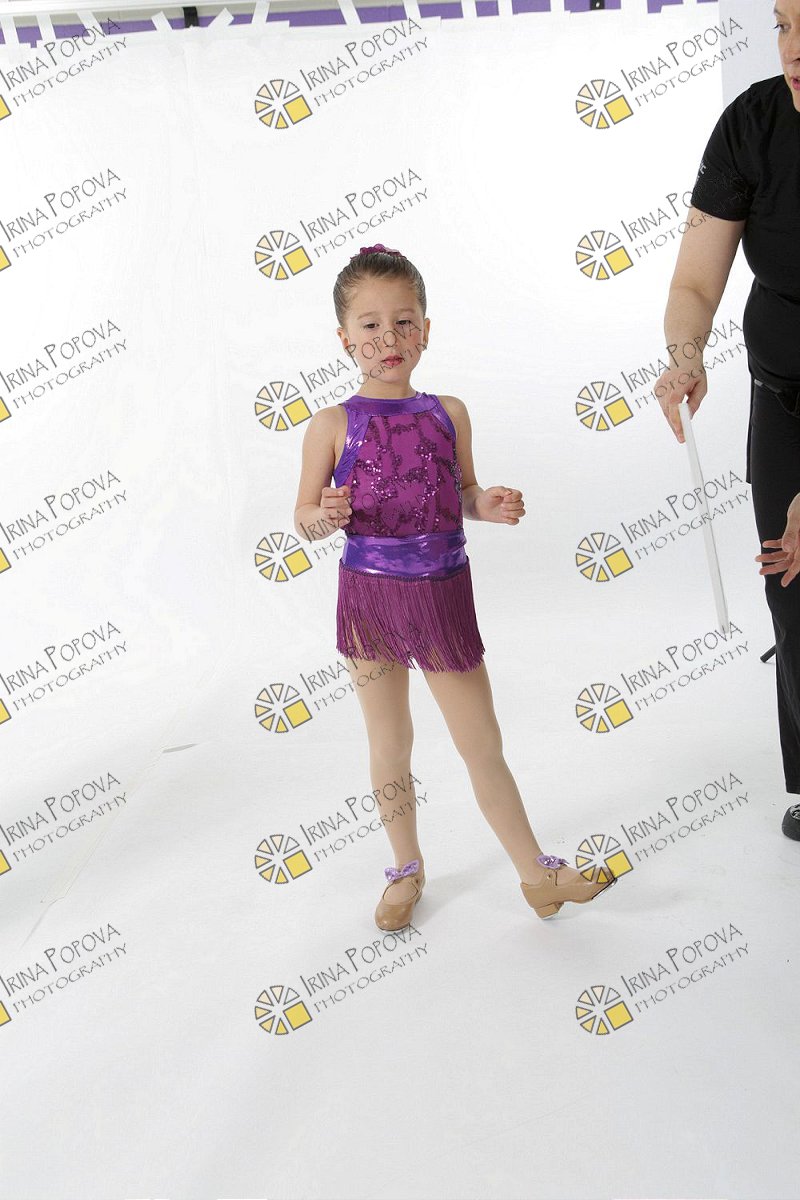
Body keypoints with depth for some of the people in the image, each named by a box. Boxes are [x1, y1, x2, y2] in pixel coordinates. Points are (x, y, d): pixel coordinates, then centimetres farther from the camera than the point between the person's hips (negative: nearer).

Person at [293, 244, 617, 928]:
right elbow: (304, 517, -1)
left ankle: (536, 872, 24)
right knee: (390, 745, 13)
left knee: (484, 747, 8)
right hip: (370, 594, -1)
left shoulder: (449, 413, 2)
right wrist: (327, 515, -22)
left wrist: (490, 505, -8)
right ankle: (408, 870, 33)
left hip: (444, 594, 1)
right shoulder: (334, 425, -5)